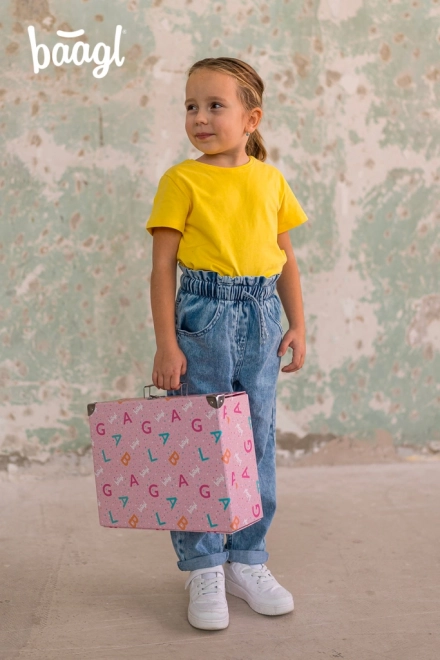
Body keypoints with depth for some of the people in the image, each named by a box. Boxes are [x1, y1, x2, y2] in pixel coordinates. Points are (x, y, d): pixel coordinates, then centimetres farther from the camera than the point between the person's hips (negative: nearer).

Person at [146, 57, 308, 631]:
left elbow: (286, 260, 13)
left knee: (257, 443, 10)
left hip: (260, 317, 4)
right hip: (202, 315, -3)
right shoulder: (182, 180, -3)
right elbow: (163, 265, -6)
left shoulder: (271, 180, 8)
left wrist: (297, 324, 7)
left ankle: (247, 561, 25)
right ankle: (203, 568, 17)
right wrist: (166, 343, -11)